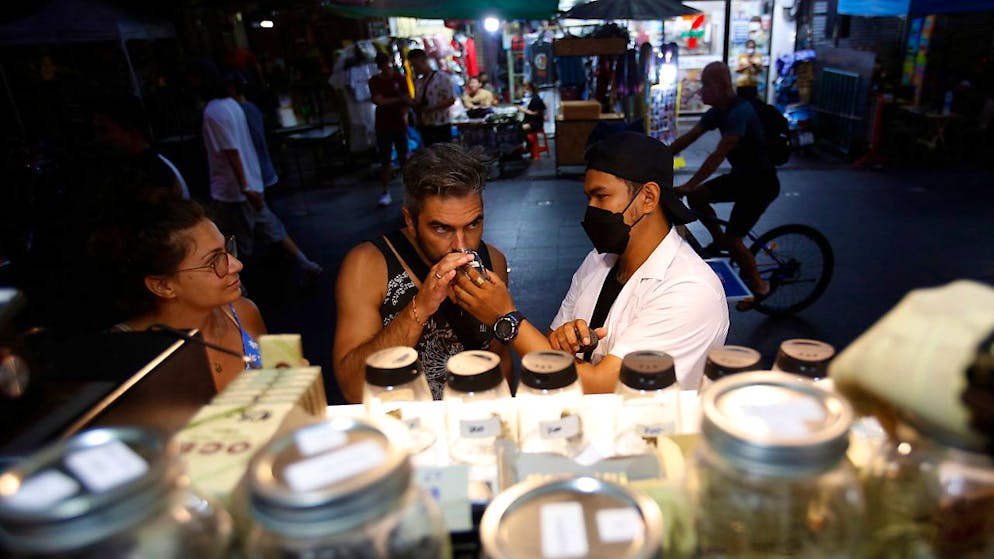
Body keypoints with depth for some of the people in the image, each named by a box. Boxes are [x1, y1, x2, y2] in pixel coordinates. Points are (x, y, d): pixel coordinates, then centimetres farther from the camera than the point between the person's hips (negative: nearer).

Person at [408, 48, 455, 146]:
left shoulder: (442, 77, -7)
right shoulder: (417, 82, 11)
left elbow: (451, 100, -13)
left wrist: (430, 108, -18)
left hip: (440, 126, -6)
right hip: (425, 126, 6)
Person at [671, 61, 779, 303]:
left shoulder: (740, 112, -27)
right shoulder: (718, 111, 1)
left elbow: (718, 155, -34)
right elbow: (687, 138, 1)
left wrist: (688, 186, -39)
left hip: (761, 182, -8)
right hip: (741, 175, 8)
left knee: (733, 239, -9)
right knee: (696, 197, -3)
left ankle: (758, 284, 13)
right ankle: (719, 240, 17)